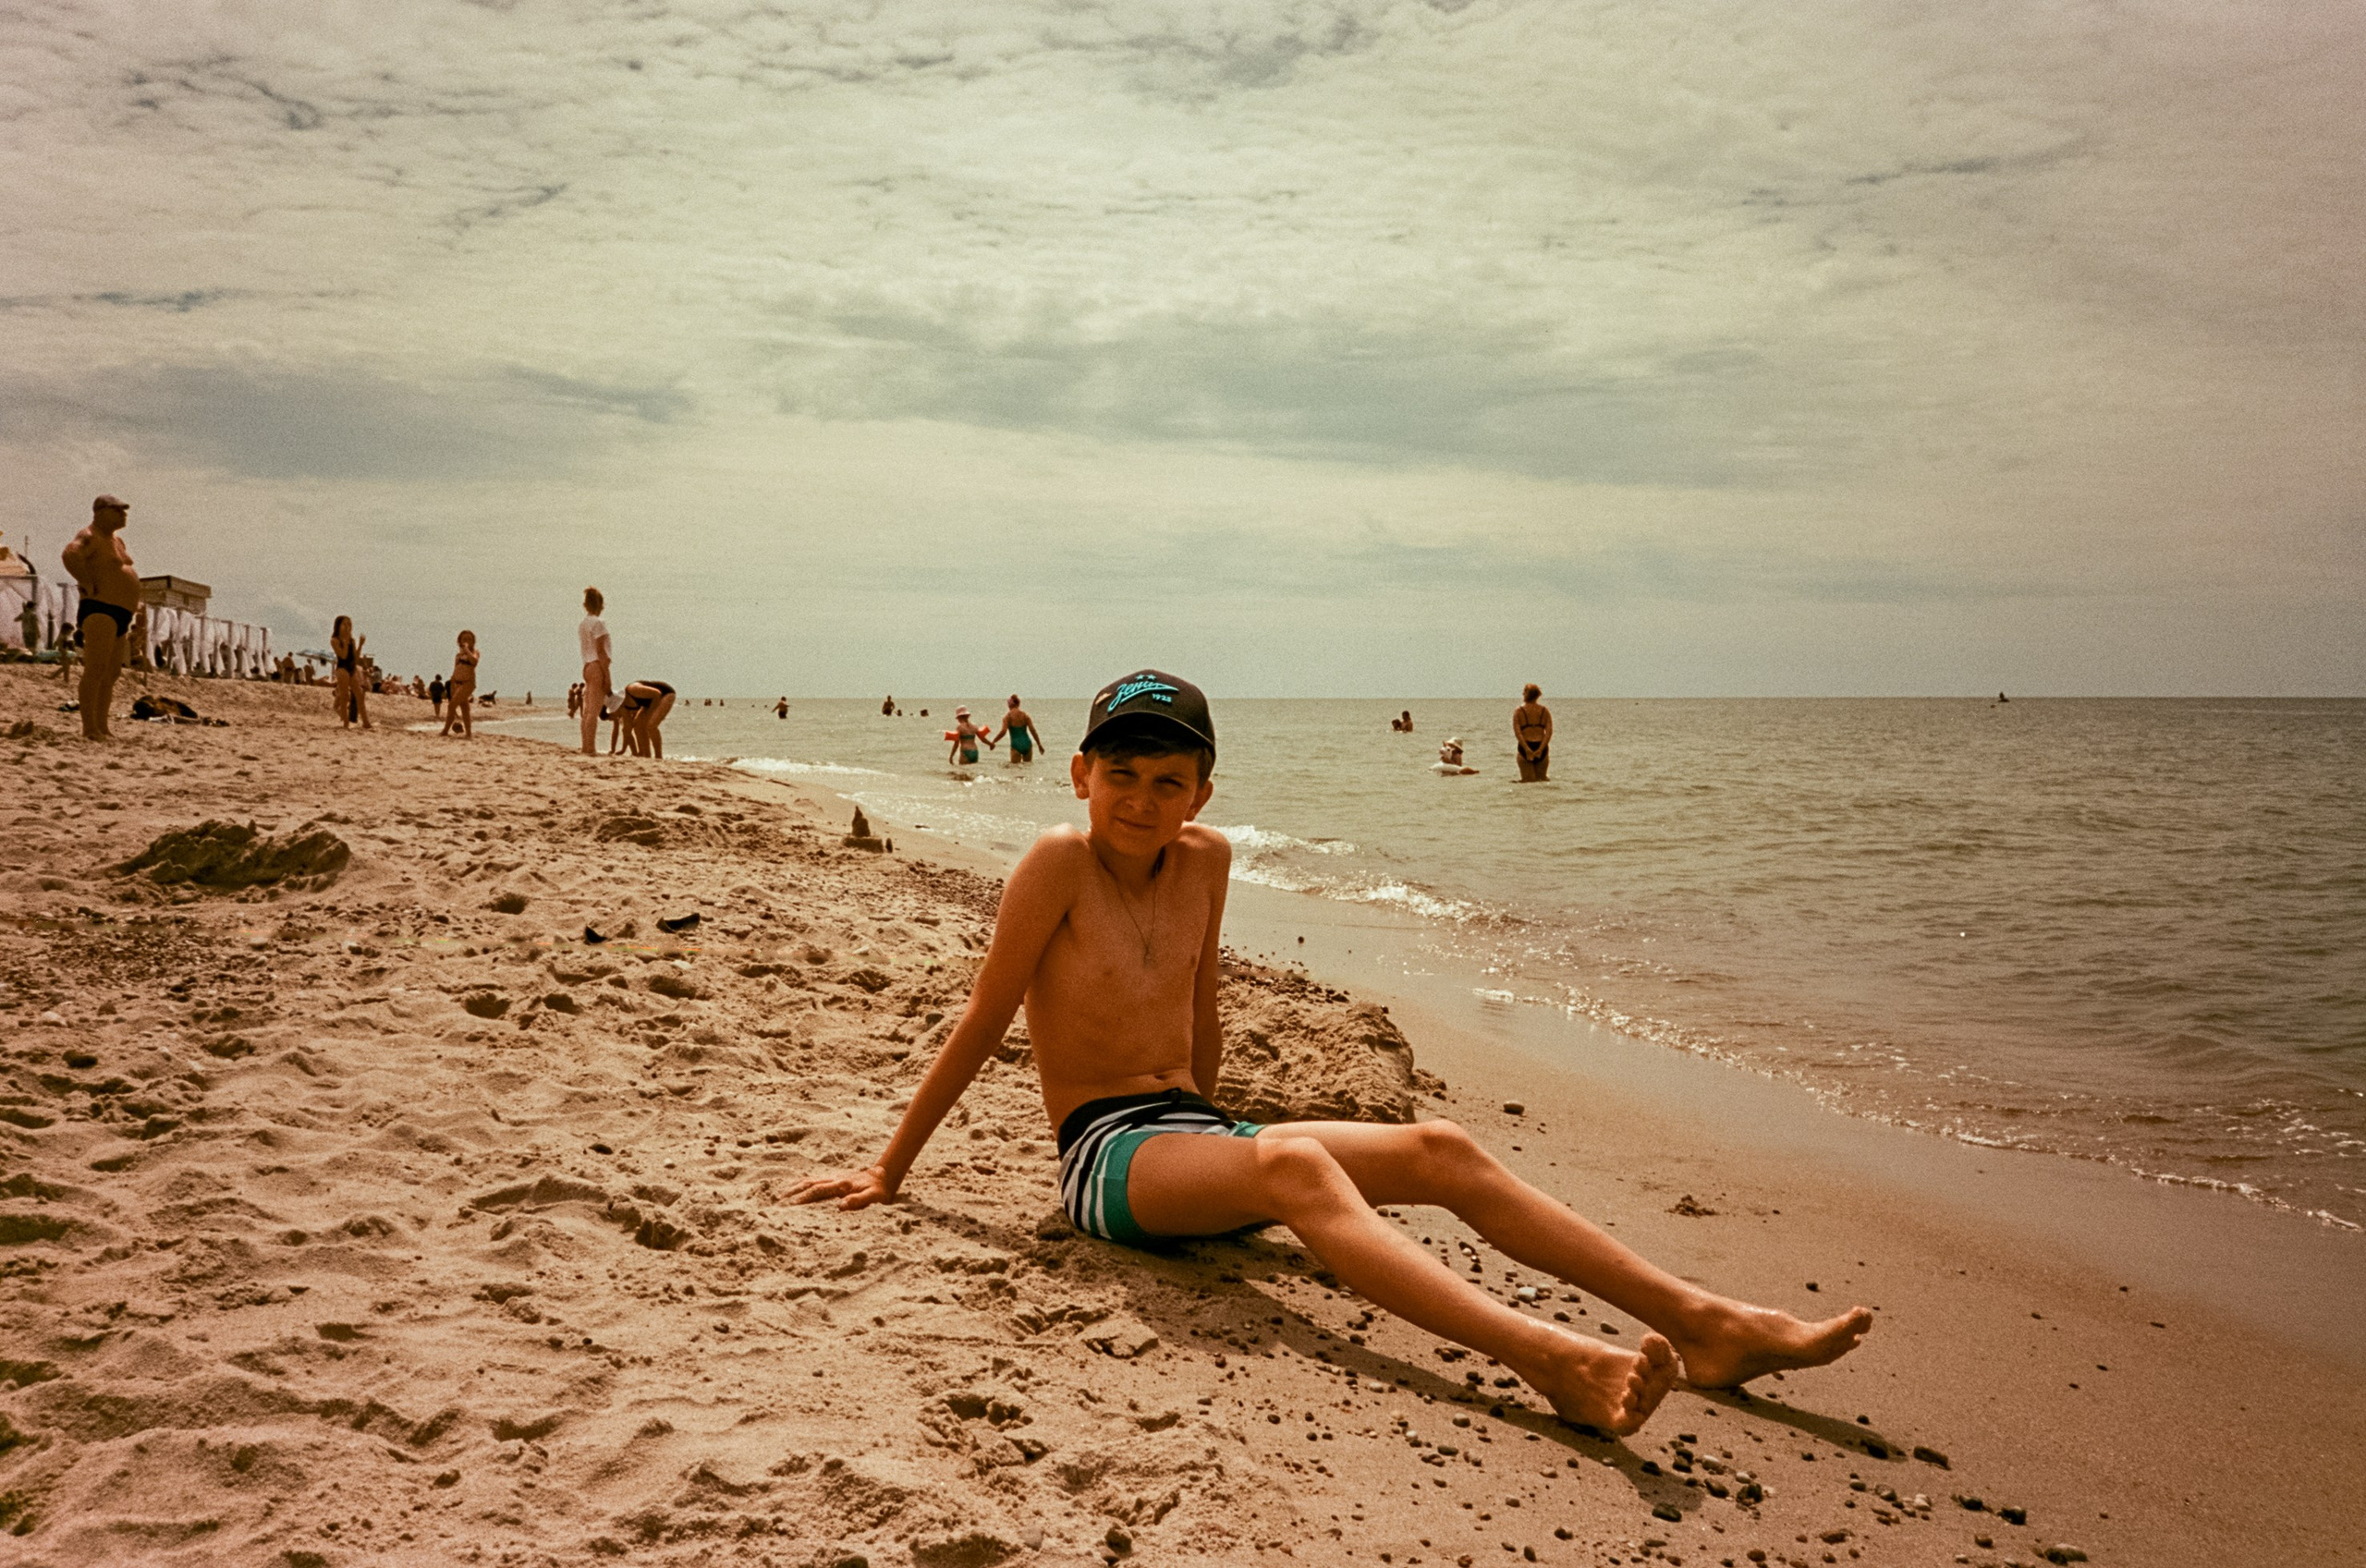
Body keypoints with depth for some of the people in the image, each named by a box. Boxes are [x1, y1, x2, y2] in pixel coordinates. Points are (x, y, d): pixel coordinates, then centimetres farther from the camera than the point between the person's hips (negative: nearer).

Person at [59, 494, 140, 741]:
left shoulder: (116, 539, 20)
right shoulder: (89, 537, -9)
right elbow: (69, 554, -31)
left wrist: (133, 603, 24)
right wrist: (88, 584, -24)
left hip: (120, 615, 10)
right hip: (100, 611, -10)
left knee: (111, 674, 11)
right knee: (96, 671, -14)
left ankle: (102, 727, 17)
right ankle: (89, 728, -16)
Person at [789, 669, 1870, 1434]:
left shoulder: (1205, 859, 8)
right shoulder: (1060, 863, -9)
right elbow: (982, 1024, -6)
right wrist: (891, 1169, -1)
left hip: (1193, 1133, 7)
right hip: (1102, 1153, -6)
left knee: (1438, 1152, -11)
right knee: (1293, 1164, -36)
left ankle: (1707, 1326, -15)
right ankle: (1550, 1360, -55)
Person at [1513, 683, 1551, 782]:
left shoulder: (1518, 711, 1)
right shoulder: (1545, 711, 6)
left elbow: (1517, 732, -10)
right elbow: (1549, 732, -4)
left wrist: (1527, 749, -14)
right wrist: (1540, 749, -10)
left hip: (1524, 748, -2)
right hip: (1541, 747, 2)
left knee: (1528, 780, 1)